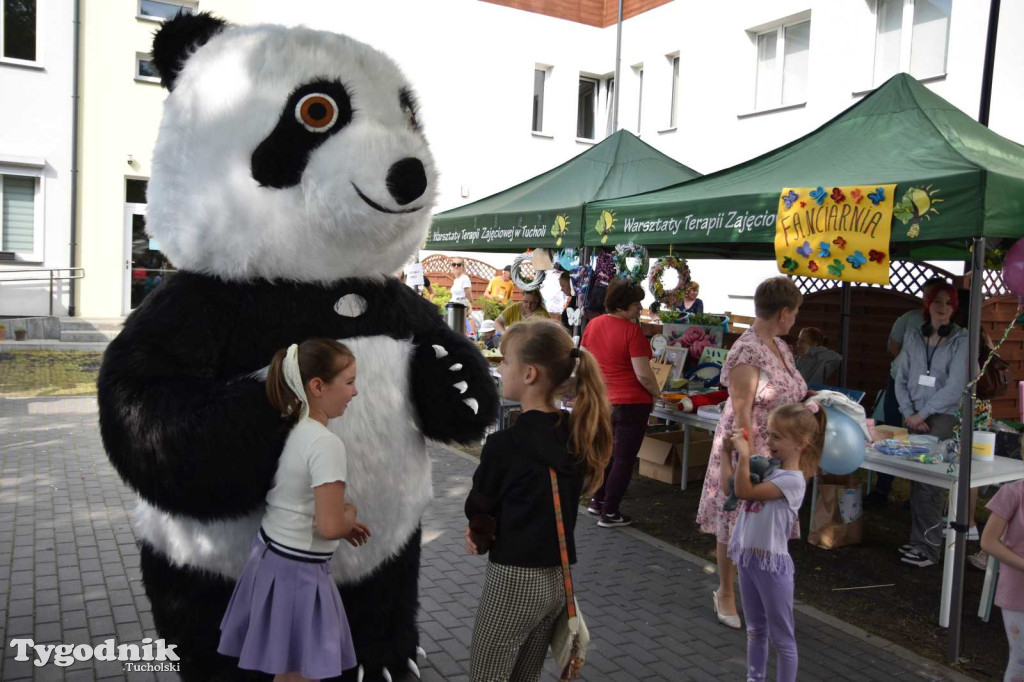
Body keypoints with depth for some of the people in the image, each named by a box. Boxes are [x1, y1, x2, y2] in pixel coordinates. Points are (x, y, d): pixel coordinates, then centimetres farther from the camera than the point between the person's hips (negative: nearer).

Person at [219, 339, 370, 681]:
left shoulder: (289, 428, 2)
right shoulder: (326, 443, -24)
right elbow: (330, 527, -25)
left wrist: (341, 521, 12)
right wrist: (350, 513, -5)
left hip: (270, 556, 9)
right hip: (298, 571, -8)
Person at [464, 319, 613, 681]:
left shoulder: (504, 444, -20)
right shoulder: (577, 433, 0)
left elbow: (477, 508, -6)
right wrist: (490, 534, 2)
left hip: (514, 580, -7)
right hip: (559, 578, 7)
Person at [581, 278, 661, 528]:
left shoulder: (593, 325, 2)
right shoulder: (632, 330, -19)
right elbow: (643, 375, -20)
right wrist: (656, 394, -3)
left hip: (602, 401, 7)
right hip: (631, 402, -7)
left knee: (607, 452, 24)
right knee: (624, 459, 5)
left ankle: (597, 500, 34)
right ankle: (610, 513, 12)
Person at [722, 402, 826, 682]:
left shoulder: (792, 480, -21)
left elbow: (743, 491, -27)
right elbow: (727, 486, 6)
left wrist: (744, 454, -28)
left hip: (772, 564, -8)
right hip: (747, 558, 8)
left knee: (781, 637, 8)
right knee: (755, 630, 23)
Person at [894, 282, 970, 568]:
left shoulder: (961, 340, -4)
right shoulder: (913, 335, 8)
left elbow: (955, 387, -11)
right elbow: (901, 377, 8)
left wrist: (922, 413, -10)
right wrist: (907, 412, -3)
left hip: (943, 418, -4)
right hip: (914, 417, 4)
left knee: (931, 481, -8)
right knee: (916, 478, 7)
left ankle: (928, 547, -3)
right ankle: (918, 540, 16)